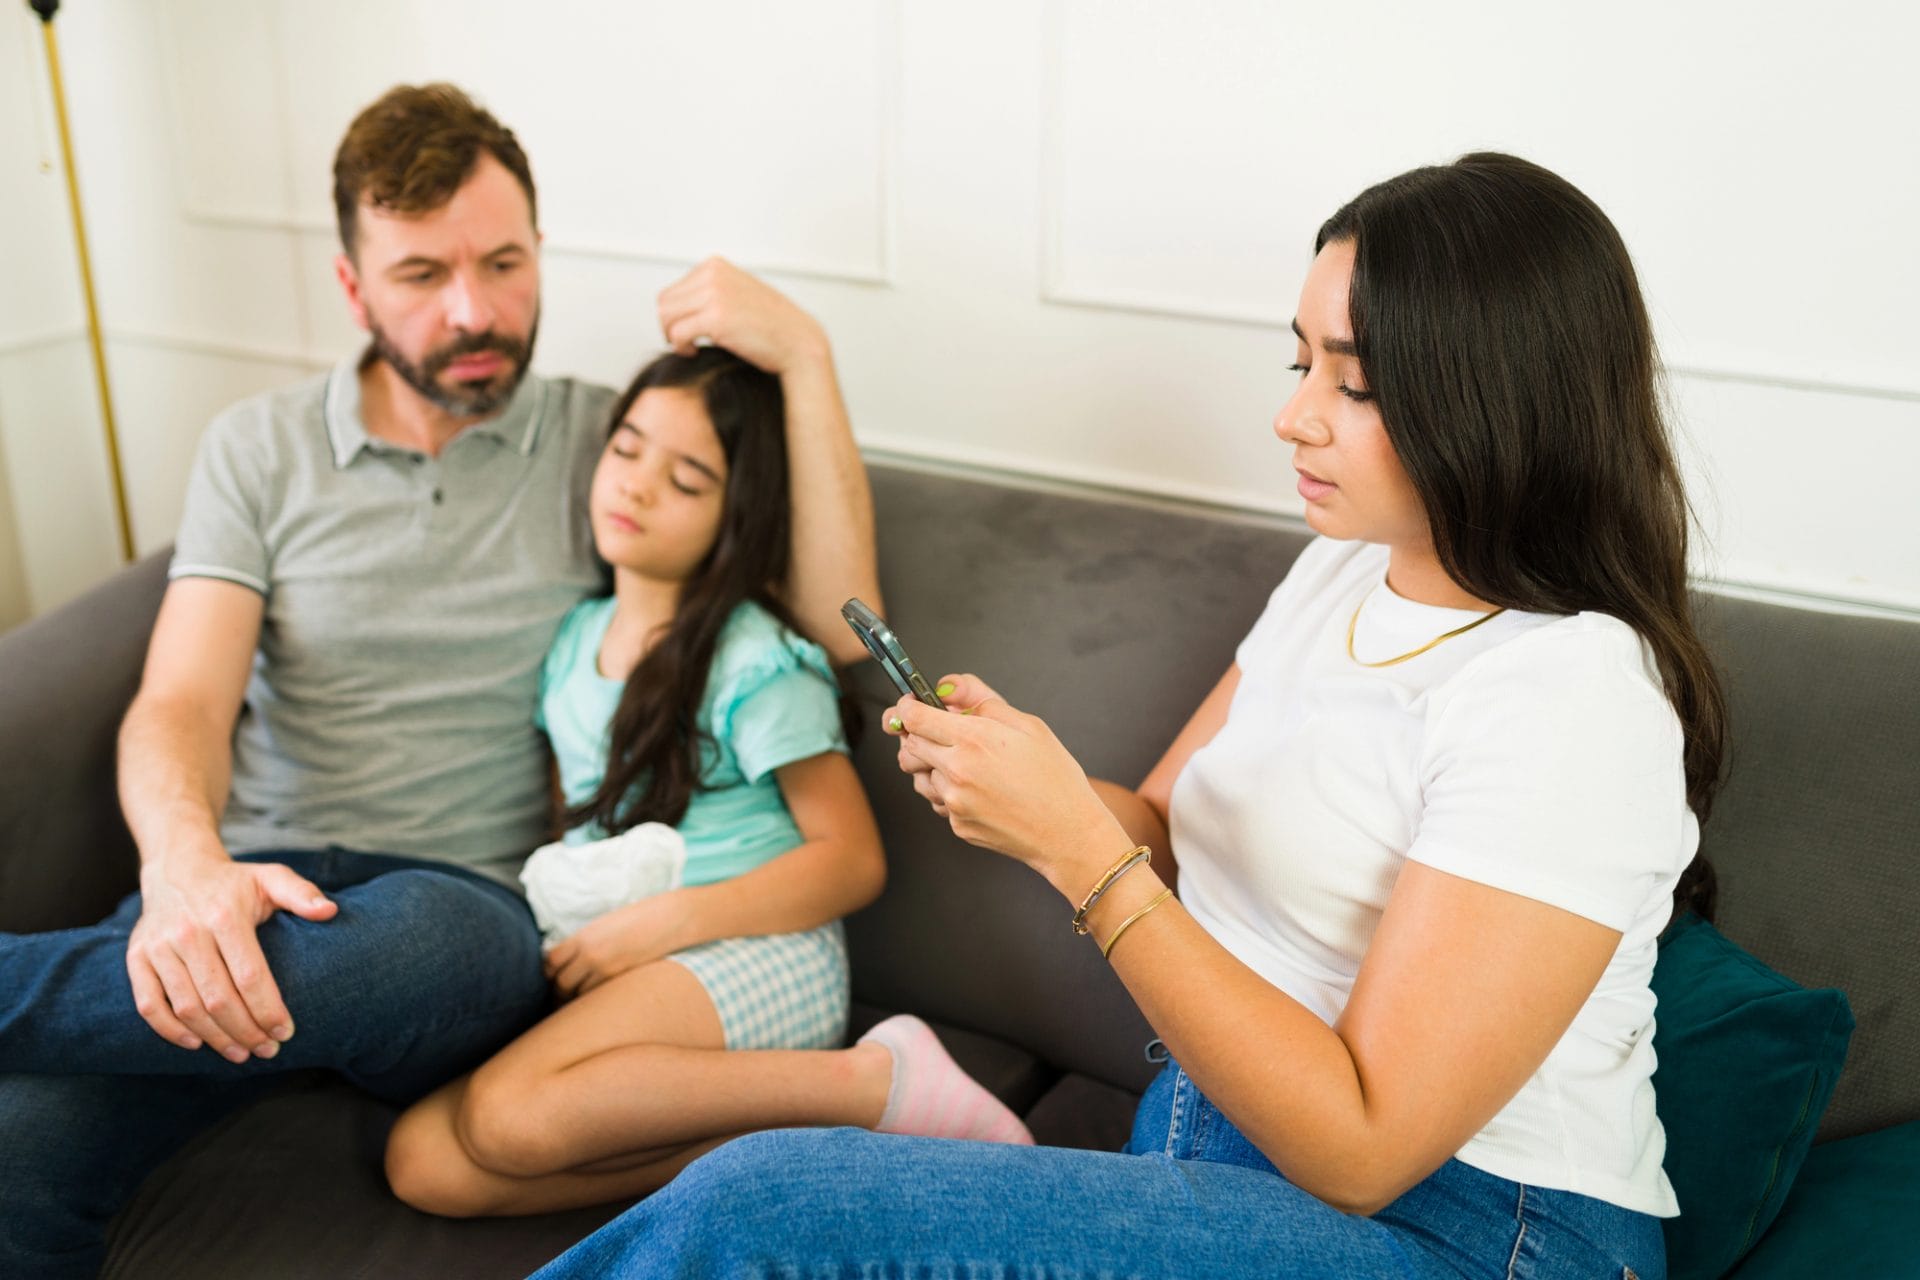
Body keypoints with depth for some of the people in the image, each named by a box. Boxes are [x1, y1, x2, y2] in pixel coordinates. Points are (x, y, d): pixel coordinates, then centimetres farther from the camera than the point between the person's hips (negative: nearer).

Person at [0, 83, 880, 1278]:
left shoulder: (606, 442, 6)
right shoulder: (259, 448, 10)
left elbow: (839, 625, -3)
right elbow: (180, 704, -1)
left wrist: (803, 353, -10)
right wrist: (187, 867, -24)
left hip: (469, 903, 0)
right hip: (257, 883, 1)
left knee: (423, 938, -39)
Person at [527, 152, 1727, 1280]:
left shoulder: (1574, 696, -19)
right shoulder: (1339, 572, 8)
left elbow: (1360, 1147, -21)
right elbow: (1161, 831, 14)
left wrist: (1076, 845, -23)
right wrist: (1013, 784, -8)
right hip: (1209, 1132, 7)